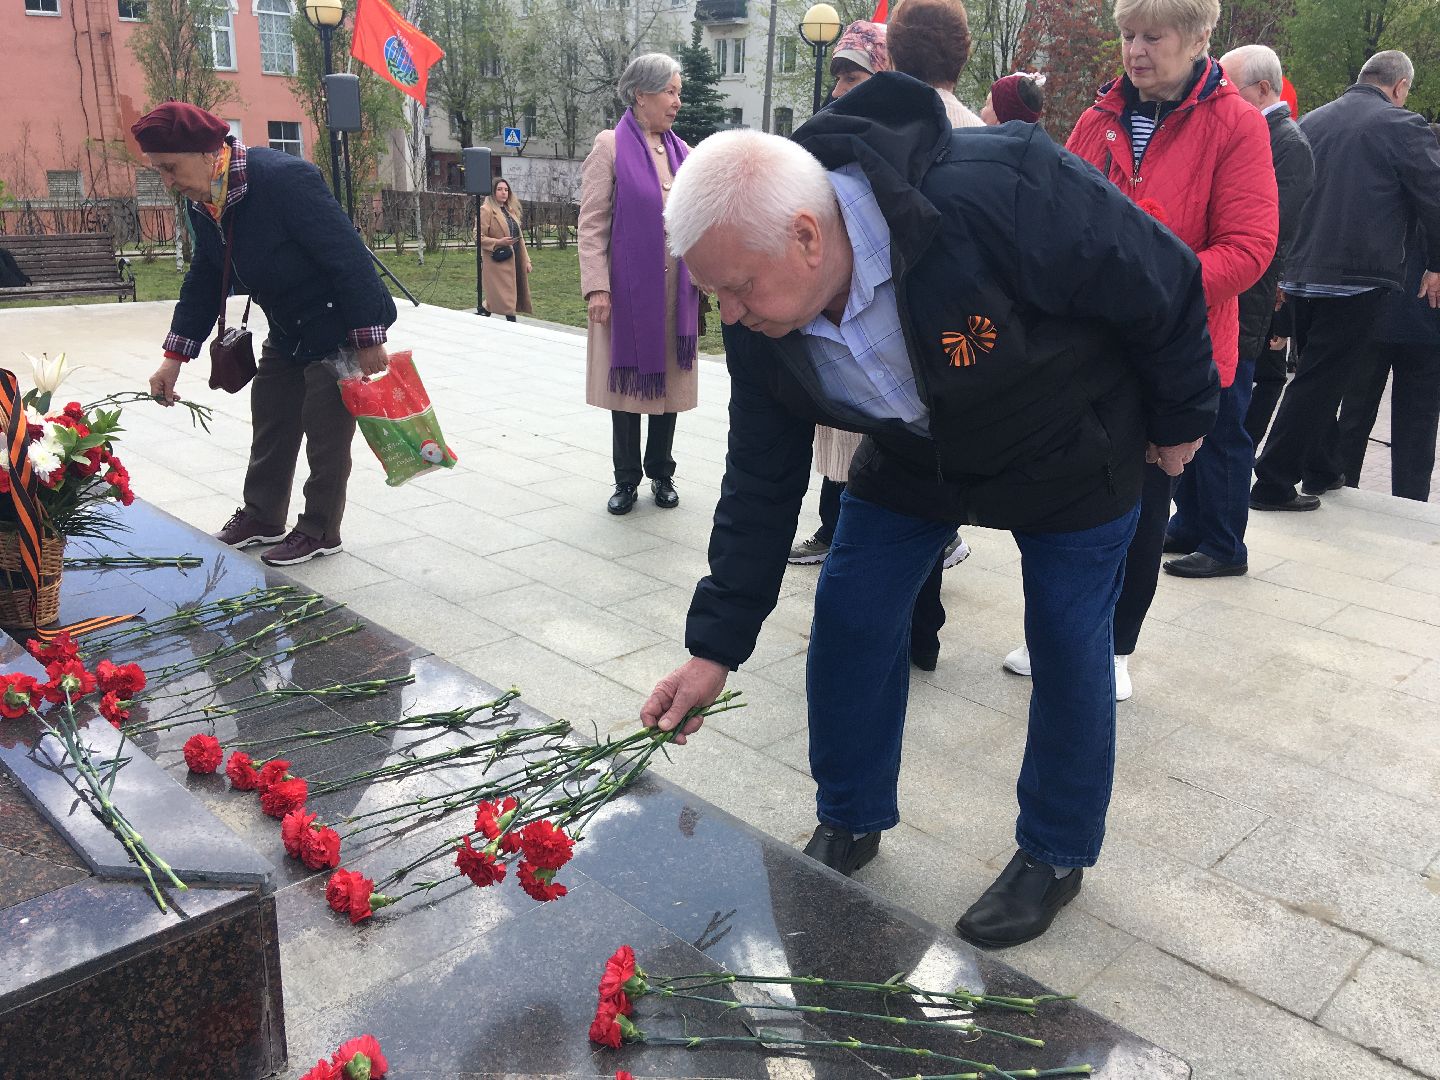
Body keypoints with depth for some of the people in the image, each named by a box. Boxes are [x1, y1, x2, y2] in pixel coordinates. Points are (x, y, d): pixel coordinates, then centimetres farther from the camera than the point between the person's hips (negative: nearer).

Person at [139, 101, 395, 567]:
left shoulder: (284, 178, -28)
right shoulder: (201, 203, -1)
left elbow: (349, 257, -27)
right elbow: (205, 280, 10)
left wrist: (368, 339, -24)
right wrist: (174, 357, 7)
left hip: (338, 330, -8)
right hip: (286, 332, 9)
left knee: (325, 432, 0)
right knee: (270, 423, 16)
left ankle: (320, 532, 15)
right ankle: (263, 516, 32)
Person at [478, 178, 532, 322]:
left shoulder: (511, 210, 19)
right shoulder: (486, 210, -6)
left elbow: (519, 237, 20)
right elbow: (479, 237, -11)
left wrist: (526, 261, 14)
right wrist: (499, 242, -22)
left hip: (514, 261, 7)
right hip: (498, 262, -7)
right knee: (505, 298, -10)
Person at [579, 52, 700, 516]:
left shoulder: (681, 151, 11)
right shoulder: (611, 146, -2)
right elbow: (592, 223, -6)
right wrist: (596, 287, -15)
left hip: (676, 288, 4)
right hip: (628, 286, -4)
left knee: (671, 381, 9)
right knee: (629, 379, 5)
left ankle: (661, 474, 23)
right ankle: (626, 480, 16)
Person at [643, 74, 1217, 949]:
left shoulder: (996, 197, -40)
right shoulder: (761, 322, -21)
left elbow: (1164, 280, -23)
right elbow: (761, 481, -11)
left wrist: (1180, 417, -6)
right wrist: (716, 647, -10)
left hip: (1070, 446, -4)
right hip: (914, 452, 5)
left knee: (1068, 646, 2)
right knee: (850, 615, 1)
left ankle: (1056, 855, 26)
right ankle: (850, 825, 24)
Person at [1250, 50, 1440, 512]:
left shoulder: (1311, 121, 11)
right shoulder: (1402, 126, -7)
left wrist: (1286, 267, 25)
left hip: (1300, 277, 7)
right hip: (1358, 279, -6)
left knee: (1317, 376, 18)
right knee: (1319, 382, -4)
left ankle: (1320, 471, 28)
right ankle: (1272, 485, -4)